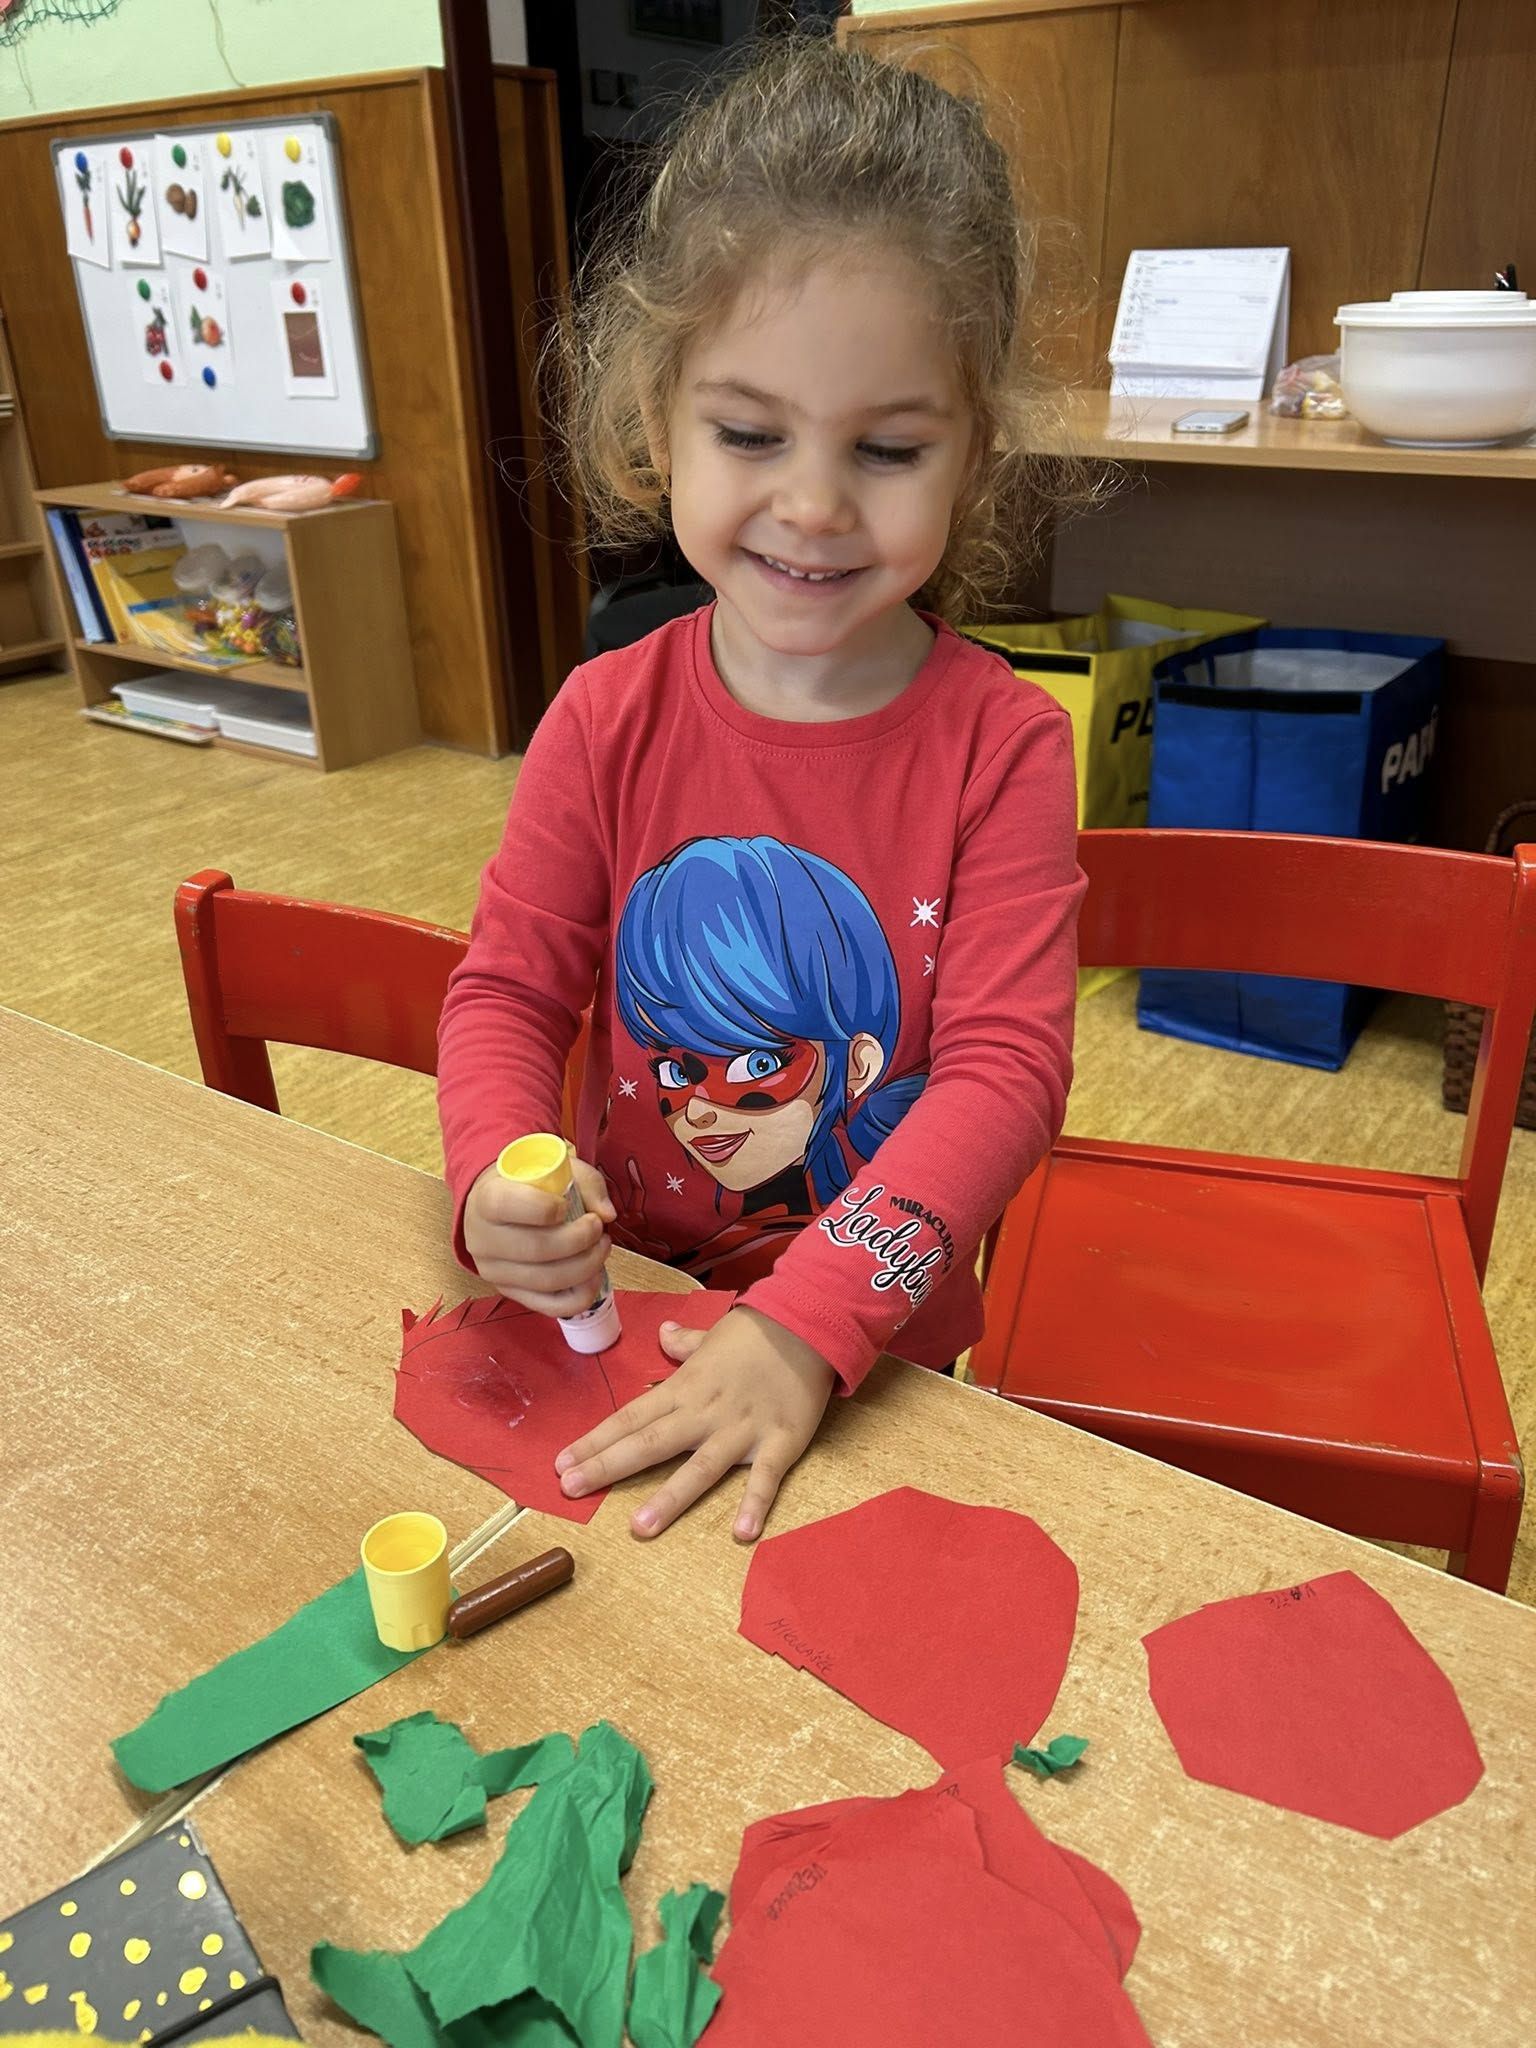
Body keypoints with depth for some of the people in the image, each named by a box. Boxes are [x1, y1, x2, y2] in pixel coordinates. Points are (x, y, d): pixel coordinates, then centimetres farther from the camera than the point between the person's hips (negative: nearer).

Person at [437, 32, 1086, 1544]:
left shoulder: (1000, 743, -17)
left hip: (882, 1344, -1)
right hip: (623, 1308, 2)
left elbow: (1006, 1066, -22)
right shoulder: (606, 721, -11)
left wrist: (811, 1320, -32)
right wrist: (495, 1181, -27)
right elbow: (509, 985, -6)